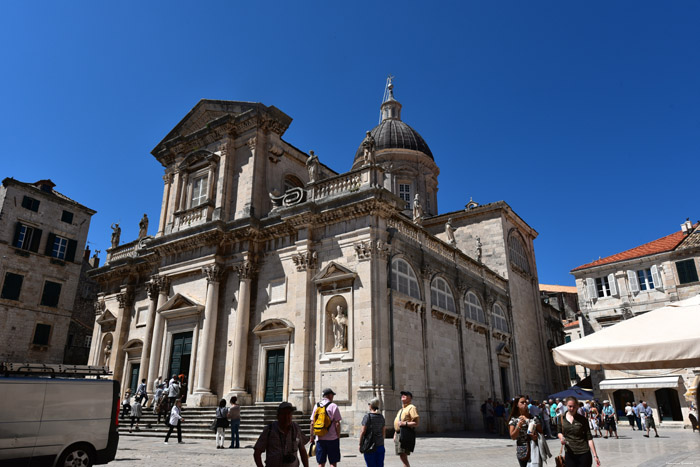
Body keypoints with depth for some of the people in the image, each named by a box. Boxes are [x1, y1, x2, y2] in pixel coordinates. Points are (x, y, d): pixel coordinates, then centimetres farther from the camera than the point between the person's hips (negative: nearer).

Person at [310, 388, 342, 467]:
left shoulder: (316, 406, 7)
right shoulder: (333, 406, -6)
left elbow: (312, 423, 7)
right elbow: (337, 424, -8)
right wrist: (338, 437, 1)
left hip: (320, 439, 4)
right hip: (332, 438, -4)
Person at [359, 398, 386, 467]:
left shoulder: (367, 416, -10)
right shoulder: (381, 416, 6)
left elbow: (363, 431, -13)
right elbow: (384, 432, 11)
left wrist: (360, 444, -5)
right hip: (380, 445, 5)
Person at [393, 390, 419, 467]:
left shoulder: (411, 407, -5)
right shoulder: (401, 410, 23)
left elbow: (416, 423, -13)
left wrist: (405, 423, -23)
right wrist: (395, 434, 21)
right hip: (398, 434, 9)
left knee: (403, 455, -14)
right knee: (402, 456, 10)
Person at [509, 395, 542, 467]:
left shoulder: (533, 417, 2)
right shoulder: (514, 419, -1)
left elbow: (541, 432, 10)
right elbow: (513, 437, -6)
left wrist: (536, 436, -11)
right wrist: (519, 425, -19)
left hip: (534, 449, 0)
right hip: (522, 451, 0)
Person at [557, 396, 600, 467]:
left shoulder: (582, 419, -4)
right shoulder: (562, 418, 1)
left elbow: (589, 438, -3)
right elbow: (559, 432, 13)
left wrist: (595, 455, -7)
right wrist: (561, 437, -8)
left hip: (584, 454, -2)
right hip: (569, 454, 2)